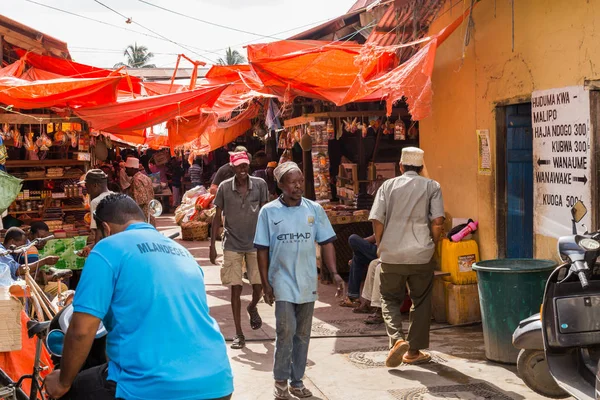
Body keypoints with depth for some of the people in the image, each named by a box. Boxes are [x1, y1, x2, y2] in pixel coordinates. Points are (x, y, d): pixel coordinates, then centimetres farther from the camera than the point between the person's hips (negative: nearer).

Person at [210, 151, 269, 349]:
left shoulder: (260, 184, -4)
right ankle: (239, 334, 11)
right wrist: (212, 245, 1)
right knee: (236, 288, 0)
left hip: (256, 244, 1)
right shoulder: (224, 187, -5)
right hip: (232, 245, -1)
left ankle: (252, 308, 38)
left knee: (259, 285, 1)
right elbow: (218, 217, 2)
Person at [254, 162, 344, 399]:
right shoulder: (269, 211, -3)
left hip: (307, 282, 3)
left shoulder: (314, 209, 2)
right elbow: (262, 250, 0)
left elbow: (326, 243, 5)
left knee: (303, 334, 10)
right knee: (286, 331, -10)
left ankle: (297, 381, 23)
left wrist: (334, 273, -6)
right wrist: (265, 283, -4)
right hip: (282, 282, -3)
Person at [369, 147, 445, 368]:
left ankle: (397, 339, -9)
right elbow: (437, 221, -8)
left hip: (391, 254, 0)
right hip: (421, 254, 0)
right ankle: (413, 351, 19)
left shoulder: (388, 186, 5)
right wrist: (432, 245, 7)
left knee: (390, 299, 13)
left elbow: (376, 220, -3)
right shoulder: (431, 186, 4)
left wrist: (380, 246, 10)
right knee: (421, 302, 14)